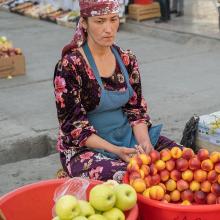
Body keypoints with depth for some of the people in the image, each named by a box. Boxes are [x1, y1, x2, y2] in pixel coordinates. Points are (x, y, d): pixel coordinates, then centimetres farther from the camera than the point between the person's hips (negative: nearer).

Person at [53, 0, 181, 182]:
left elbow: (136, 109, 6)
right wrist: (114, 150, -21)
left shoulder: (127, 60, 4)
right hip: (85, 148, -6)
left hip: (128, 139, 6)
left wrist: (144, 142, -14)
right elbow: (73, 125, -12)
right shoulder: (70, 66, -13)